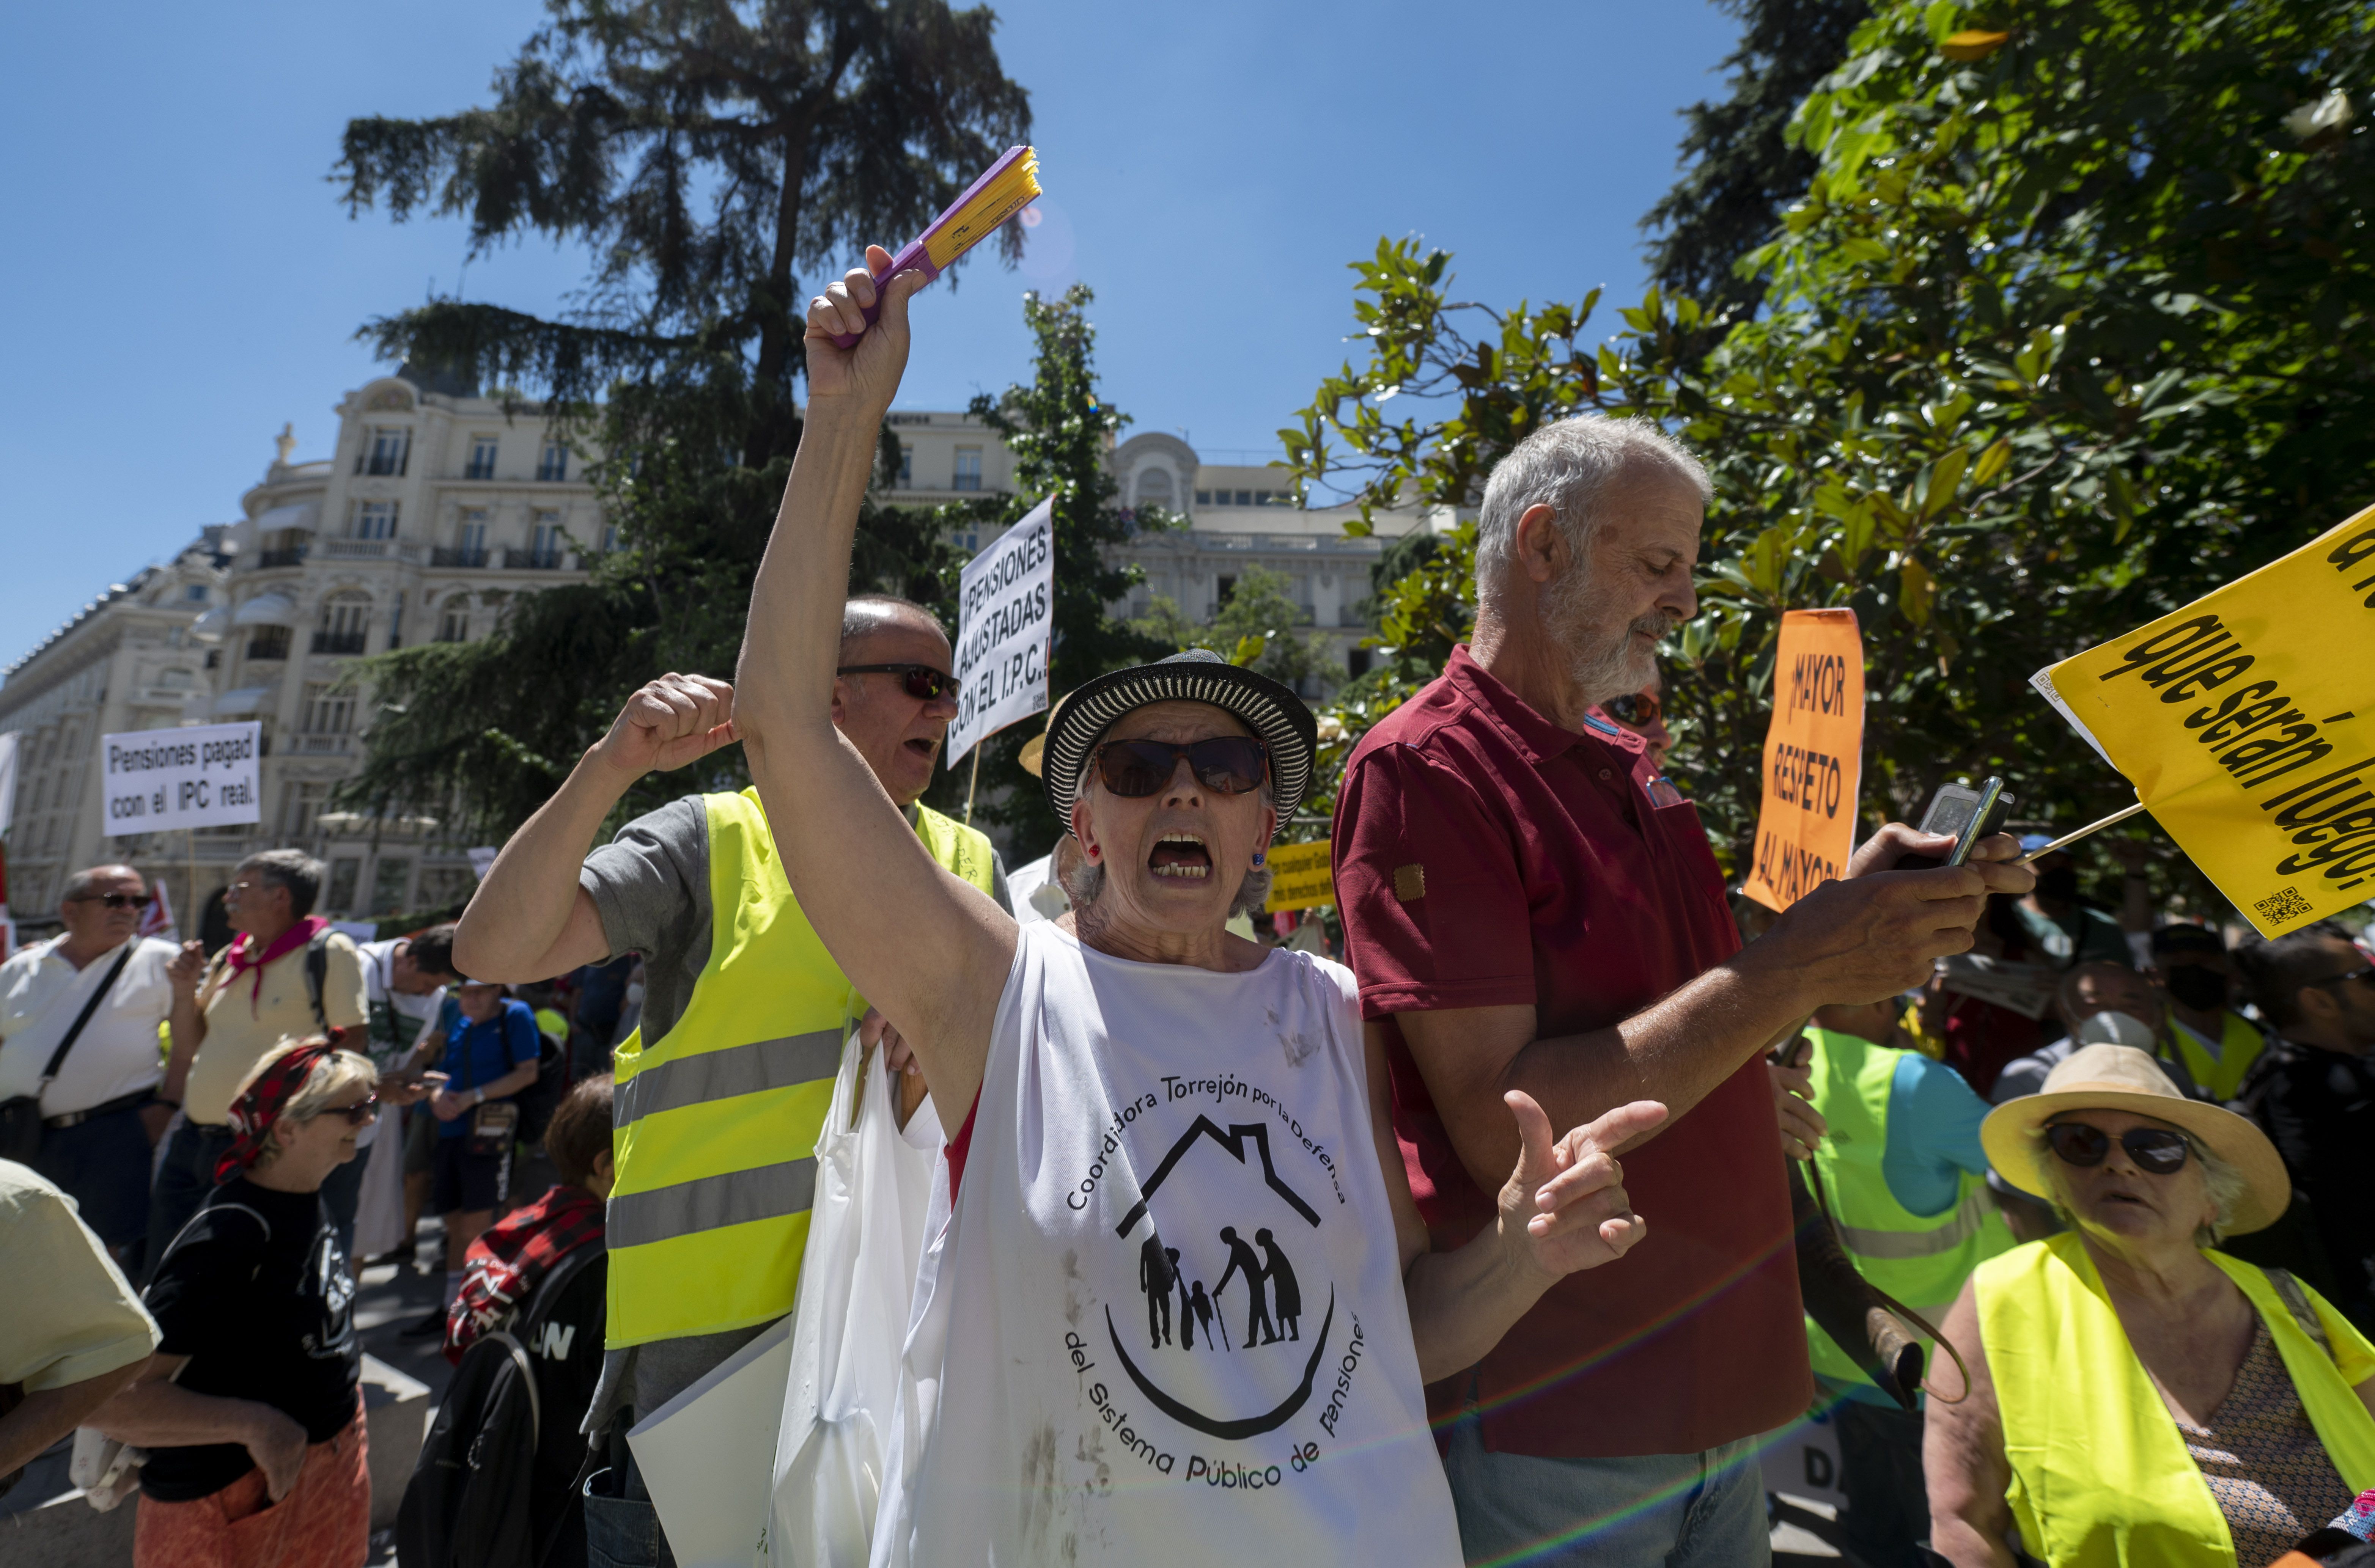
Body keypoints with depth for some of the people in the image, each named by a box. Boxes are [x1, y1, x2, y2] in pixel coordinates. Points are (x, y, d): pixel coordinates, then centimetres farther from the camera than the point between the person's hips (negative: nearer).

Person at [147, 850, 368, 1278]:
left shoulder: (329, 951, -9)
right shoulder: (228, 959, 14)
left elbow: (353, 1041, -13)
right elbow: (189, 1051, 21)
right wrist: (185, 991, 6)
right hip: (196, 1142, 8)